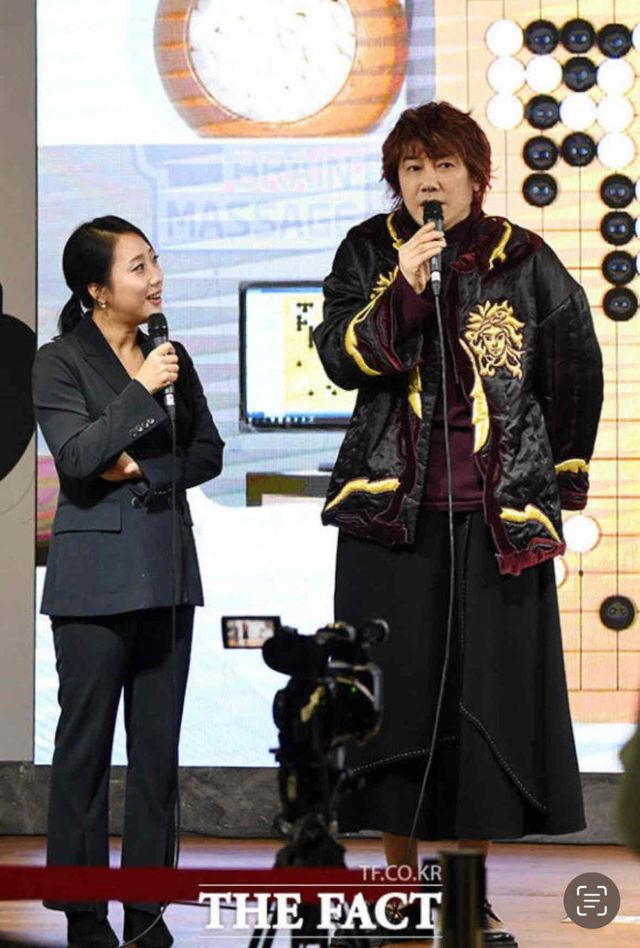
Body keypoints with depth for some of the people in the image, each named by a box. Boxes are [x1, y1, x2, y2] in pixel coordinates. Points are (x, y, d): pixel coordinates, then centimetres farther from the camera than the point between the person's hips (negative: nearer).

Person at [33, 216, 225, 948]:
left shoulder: (170, 355, 13)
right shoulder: (60, 362, -2)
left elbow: (208, 454, 12)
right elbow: (75, 456, -14)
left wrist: (145, 471, -4)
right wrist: (142, 391, -16)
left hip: (167, 568, 5)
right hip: (96, 575, -5)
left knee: (159, 743, 4)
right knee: (86, 742, -2)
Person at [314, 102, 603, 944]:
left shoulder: (523, 260, 3)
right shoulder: (369, 252, 4)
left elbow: (575, 370, 11)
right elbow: (341, 358, -7)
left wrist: (563, 480, 14)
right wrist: (402, 289, -20)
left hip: (497, 518, 0)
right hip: (393, 512, 0)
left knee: (491, 694, 0)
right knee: (399, 690, 0)